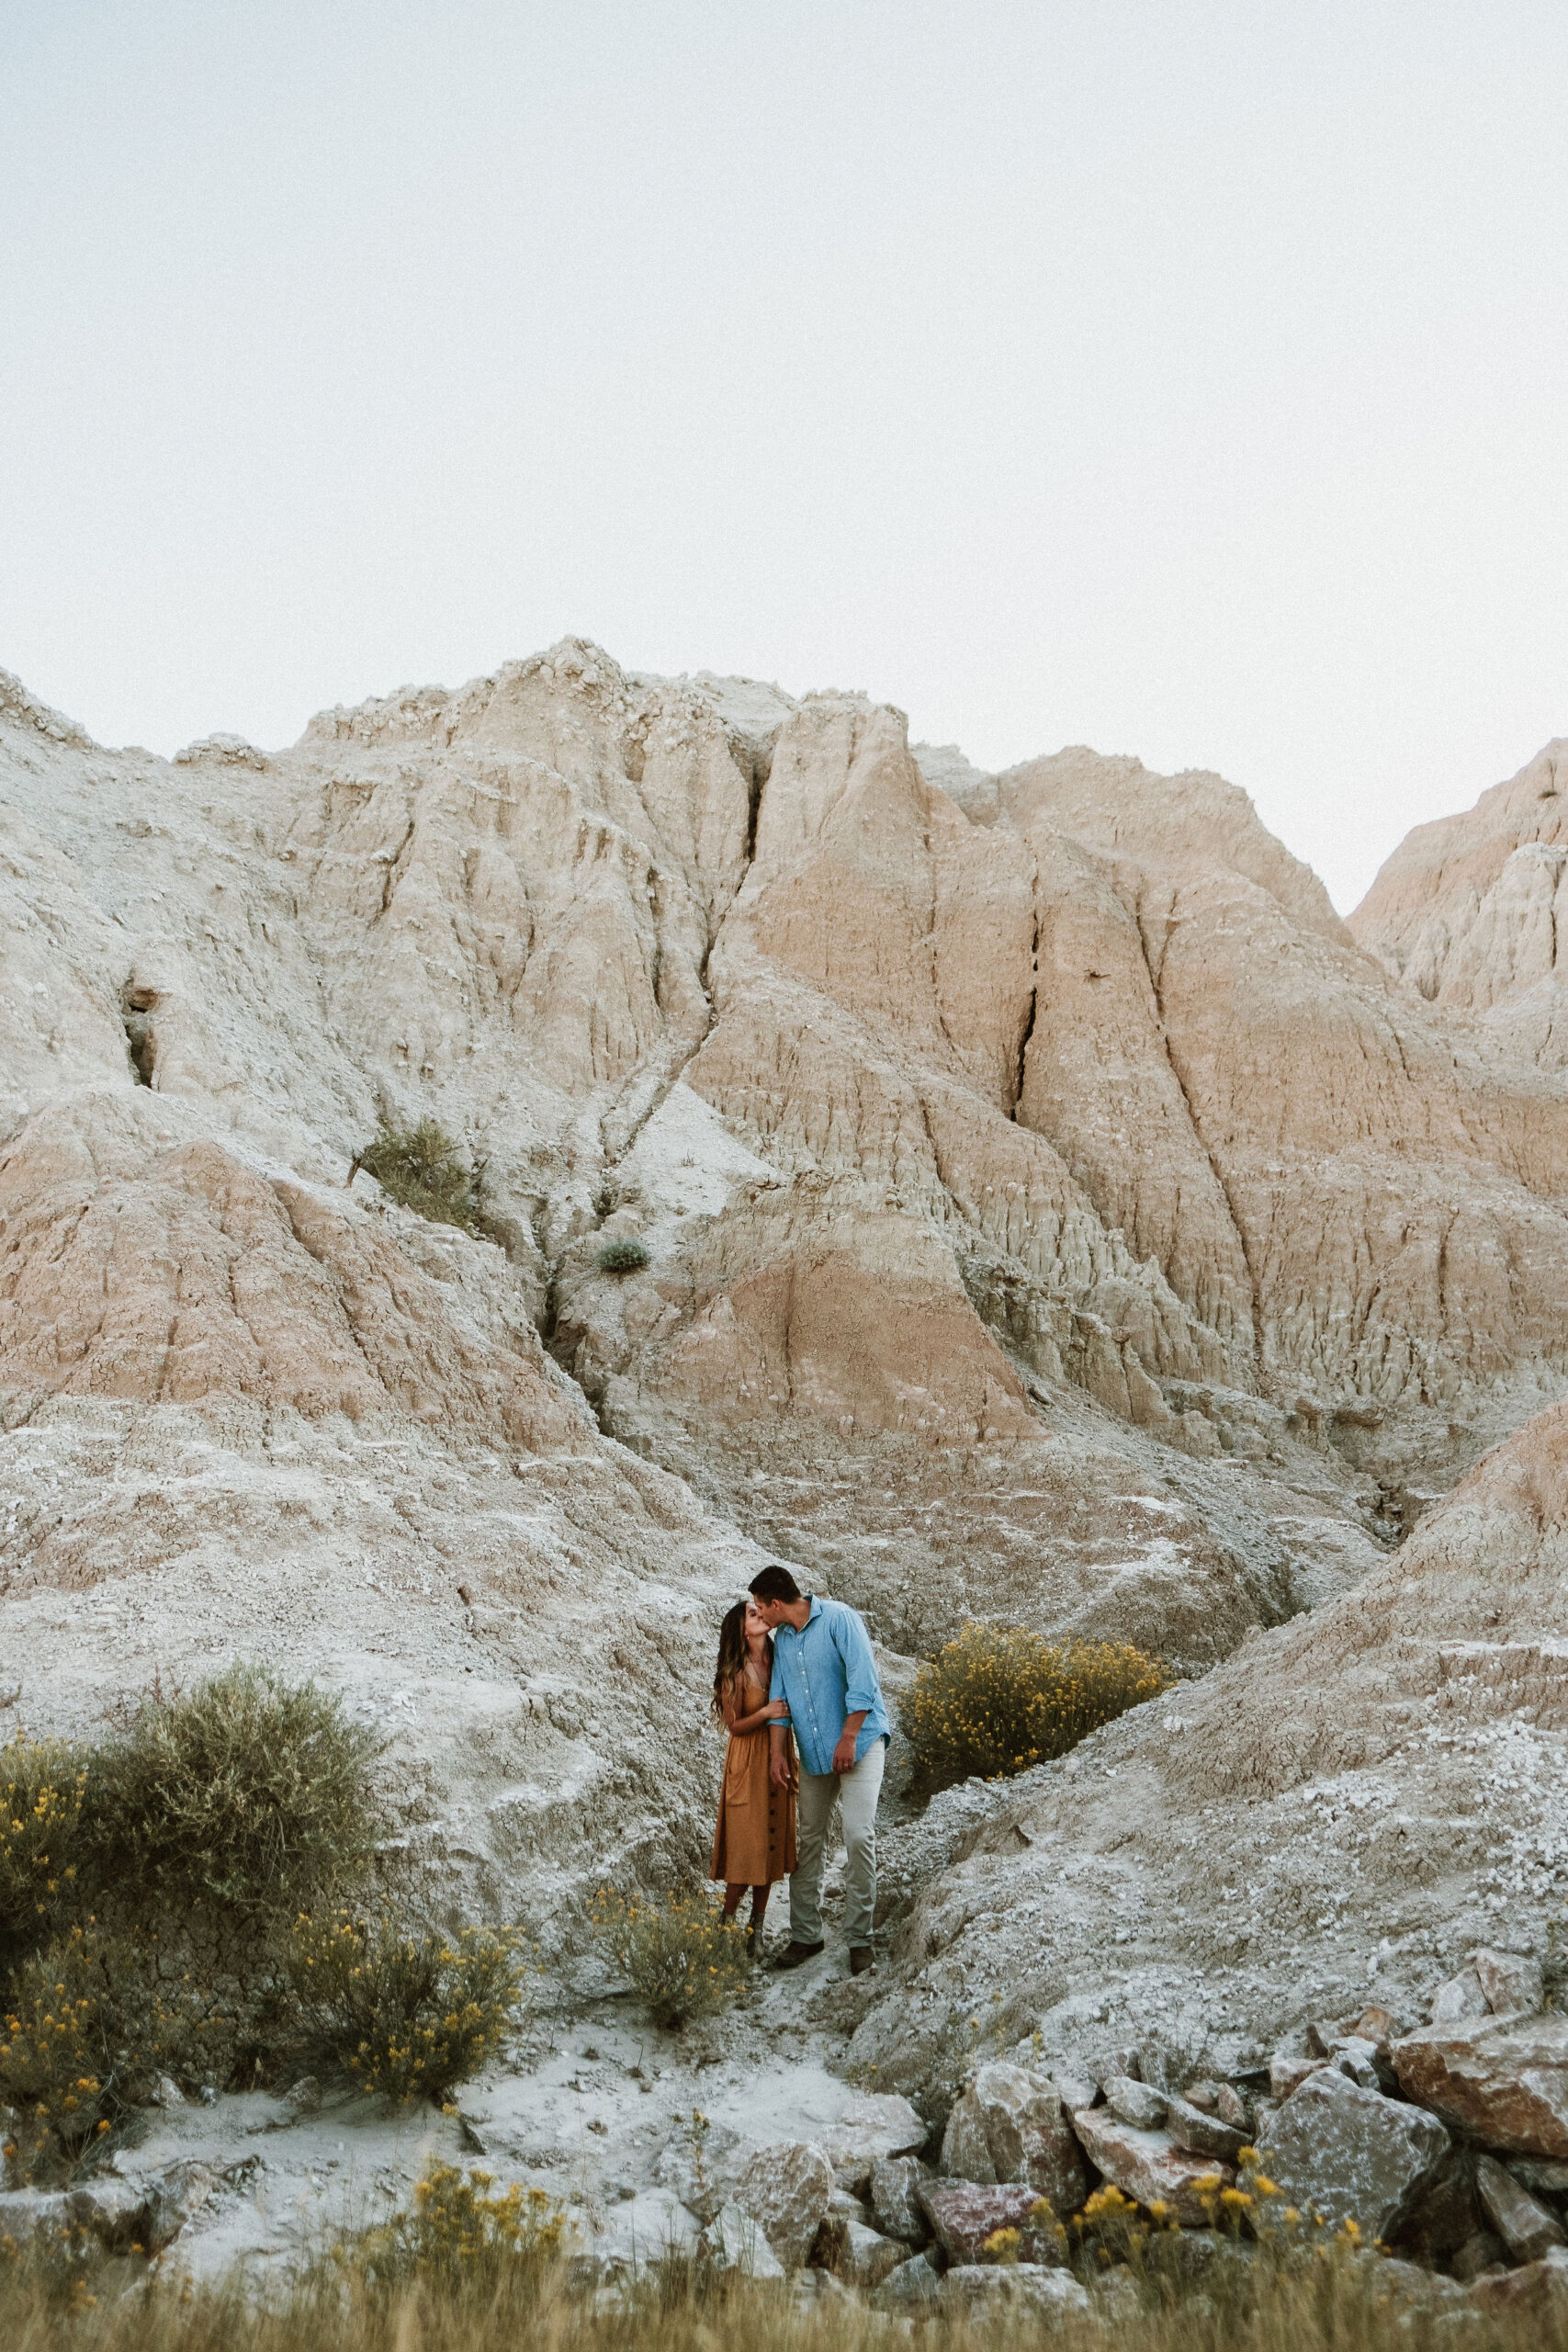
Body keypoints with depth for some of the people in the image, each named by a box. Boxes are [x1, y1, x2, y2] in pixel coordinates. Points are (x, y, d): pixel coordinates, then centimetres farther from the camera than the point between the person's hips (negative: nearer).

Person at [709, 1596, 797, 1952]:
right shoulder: (735, 1672, -8)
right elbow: (734, 1725, -7)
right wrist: (766, 1713, -23)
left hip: (779, 1758, 5)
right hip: (747, 1763, -5)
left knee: (773, 1842, 6)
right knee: (746, 1845, -5)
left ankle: (757, 1926, 15)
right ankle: (727, 1925, 9)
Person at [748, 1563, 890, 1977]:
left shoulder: (838, 1618, -12)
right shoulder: (782, 1638, 9)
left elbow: (863, 1680, -17)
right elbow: (779, 1697, 10)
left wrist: (849, 1738, -18)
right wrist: (777, 1753, 2)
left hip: (860, 1742, -6)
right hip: (813, 1752, 6)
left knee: (858, 1834, -13)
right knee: (808, 1839, 7)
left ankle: (859, 1937, -4)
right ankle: (805, 1934, 17)